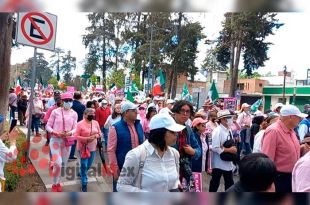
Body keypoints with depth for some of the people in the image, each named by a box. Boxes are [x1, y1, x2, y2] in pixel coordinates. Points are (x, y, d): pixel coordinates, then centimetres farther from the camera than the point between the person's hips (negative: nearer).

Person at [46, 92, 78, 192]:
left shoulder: (74, 114, 0)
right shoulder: (55, 111, -7)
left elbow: (75, 128, 3)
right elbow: (48, 126, -3)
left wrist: (70, 133, -19)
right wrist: (55, 132, -19)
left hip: (67, 141, 3)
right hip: (55, 140, -3)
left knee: (63, 164, 14)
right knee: (58, 163, -14)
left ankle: (58, 182, 39)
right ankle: (55, 184, 11)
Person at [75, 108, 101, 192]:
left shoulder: (96, 123, 0)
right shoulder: (80, 124, -14)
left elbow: (99, 134, 7)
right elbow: (76, 136, -15)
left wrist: (95, 136, -14)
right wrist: (87, 139, -24)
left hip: (93, 147, 5)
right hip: (83, 147, -5)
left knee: (89, 165, 19)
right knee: (84, 166, 1)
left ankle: (81, 173, 50)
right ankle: (84, 184, 15)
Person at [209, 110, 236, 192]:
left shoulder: (229, 130, 5)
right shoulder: (217, 131, -19)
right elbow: (215, 148, -25)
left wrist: (233, 149, -6)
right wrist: (229, 150, -18)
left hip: (228, 162, 8)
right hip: (219, 163, -7)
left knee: (230, 183, 16)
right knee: (215, 183, 8)